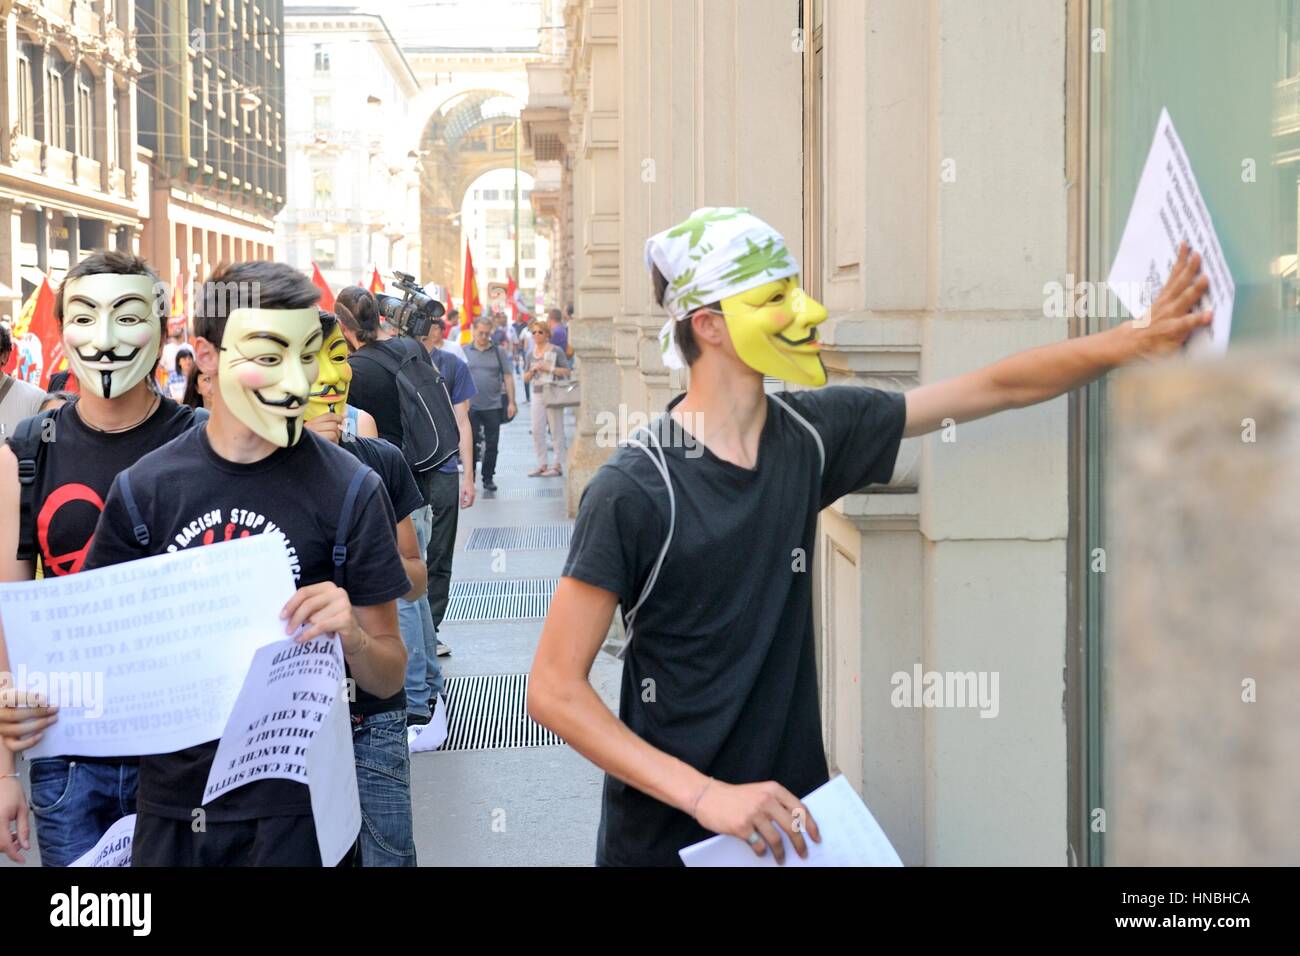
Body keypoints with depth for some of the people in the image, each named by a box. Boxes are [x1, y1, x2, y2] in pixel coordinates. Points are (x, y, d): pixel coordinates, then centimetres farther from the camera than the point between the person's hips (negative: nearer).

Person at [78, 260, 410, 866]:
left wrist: (353, 636, -26)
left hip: (294, 800, -2)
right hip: (172, 798, 2)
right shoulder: (144, 487, -4)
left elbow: (388, 678, -4)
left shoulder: (349, 489, -9)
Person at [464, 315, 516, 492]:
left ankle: (488, 478, 13)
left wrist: (511, 402, -1)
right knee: (470, 443, 3)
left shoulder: (498, 352, 5)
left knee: (492, 444, 3)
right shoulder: (465, 352, 4)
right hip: (471, 406, 0)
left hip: (493, 406, 1)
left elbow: (508, 377, 5)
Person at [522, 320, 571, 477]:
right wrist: (532, 370, -5)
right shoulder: (530, 355, 13)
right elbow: (525, 378, 15)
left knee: (556, 430, -2)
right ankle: (542, 465, 9)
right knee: (537, 431, 2)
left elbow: (566, 371, -7)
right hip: (538, 394, 5)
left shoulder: (556, 351, -2)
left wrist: (548, 368, -15)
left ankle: (558, 465, 1)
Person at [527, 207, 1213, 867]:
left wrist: (1133, 340, 2)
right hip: (666, 840, -6)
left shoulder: (810, 432, -1)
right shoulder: (634, 489, -18)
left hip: (787, 817, 6)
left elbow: (994, 388, 8)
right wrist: (707, 796, -25)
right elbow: (554, 690, -18)